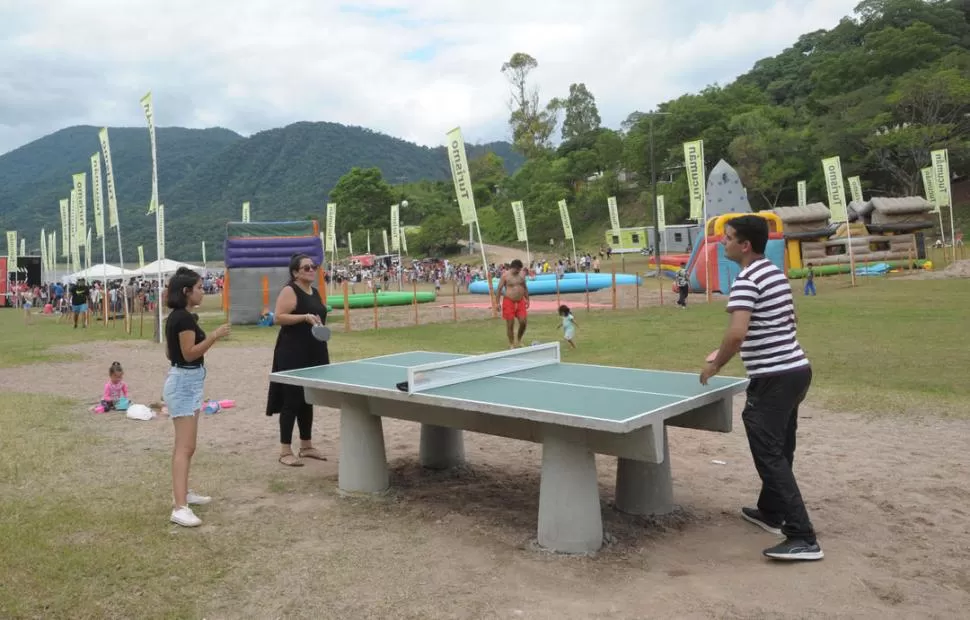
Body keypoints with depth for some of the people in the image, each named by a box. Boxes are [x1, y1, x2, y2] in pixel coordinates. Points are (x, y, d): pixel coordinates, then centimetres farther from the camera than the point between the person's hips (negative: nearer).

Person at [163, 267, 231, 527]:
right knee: (185, 447, -13)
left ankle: (183, 492, 33)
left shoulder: (176, 316, 11)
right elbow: (189, 353, -22)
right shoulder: (184, 318, -19)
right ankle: (180, 508, -14)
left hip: (185, 381, 11)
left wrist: (208, 339, 22)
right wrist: (214, 336, -22)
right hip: (185, 382, -11)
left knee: (185, 445, 21)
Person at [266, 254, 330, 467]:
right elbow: (278, 317, -19)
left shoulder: (314, 292, 15)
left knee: (308, 400, 14)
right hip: (292, 355, -8)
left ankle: (306, 446, 23)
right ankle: (285, 451, 4)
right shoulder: (289, 291, -10)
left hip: (314, 353, 8)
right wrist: (305, 317, -27)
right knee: (291, 401, -4)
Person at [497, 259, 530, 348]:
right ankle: (511, 344, 13)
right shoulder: (505, 275, -7)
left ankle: (519, 340, 21)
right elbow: (499, 289, -5)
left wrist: (527, 300, 15)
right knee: (510, 324, 0)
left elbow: (525, 288, 18)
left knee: (523, 322, -2)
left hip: (520, 301, 4)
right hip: (509, 301, -4)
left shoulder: (521, 275, 7)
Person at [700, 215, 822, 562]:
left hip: (773, 378, -10)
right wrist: (731, 354, 21)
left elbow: (737, 333, -30)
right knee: (780, 450, 20)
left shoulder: (746, 281, -17)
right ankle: (771, 513, 35)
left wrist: (716, 366, -13)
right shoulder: (775, 273, 13)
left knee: (770, 456, -6)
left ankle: (802, 537, -6)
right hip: (796, 369, 10)